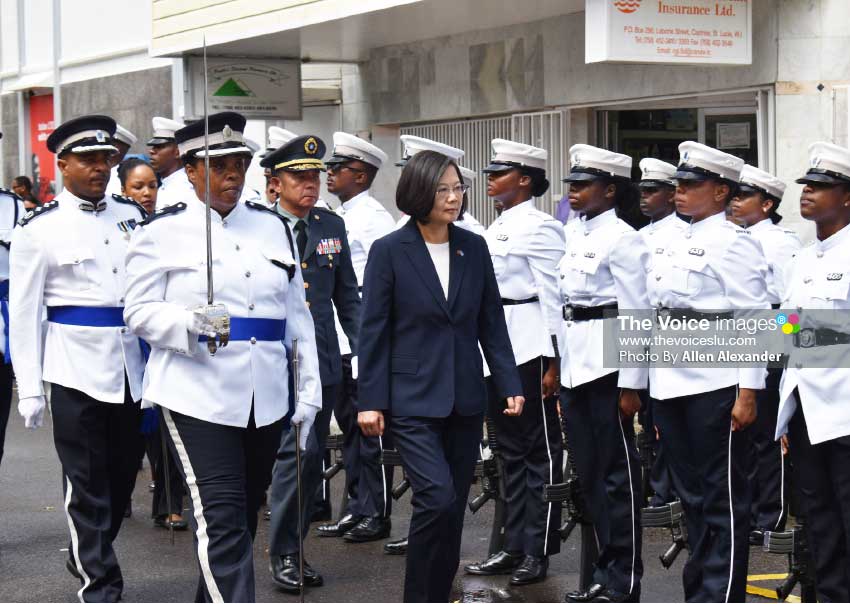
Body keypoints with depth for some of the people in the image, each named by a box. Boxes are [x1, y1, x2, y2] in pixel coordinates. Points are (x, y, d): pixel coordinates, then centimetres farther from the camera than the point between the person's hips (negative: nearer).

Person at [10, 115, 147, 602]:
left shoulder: (131, 215, 10)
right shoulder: (39, 228, -2)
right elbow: (24, 311, -2)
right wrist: (29, 388, -6)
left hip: (133, 366, 5)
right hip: (76, 368, -4)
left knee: (124, 475, 12)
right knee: (87, 484, -1)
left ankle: (87, 556, 33)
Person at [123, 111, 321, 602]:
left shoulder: (272, 226, 11)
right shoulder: (162, 231, -1)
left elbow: (298, 314, 14)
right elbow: (139, 312, -3)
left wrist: (310, 389, 9)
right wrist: (189, 323, -23)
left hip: (266, 397, 5)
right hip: (198, 396, -5)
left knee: (244, 518, 13)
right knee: (222, 519, -13)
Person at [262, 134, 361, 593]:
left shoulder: (332, 226, 10)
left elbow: (348, 295, 14)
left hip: (324, 359, 5)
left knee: (310, 457, 9)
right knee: (298, 449, -14)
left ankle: (293, 550, 20)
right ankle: (282, 552, -1)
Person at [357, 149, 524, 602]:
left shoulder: (474, 248, 6)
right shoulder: (389, 251, -6)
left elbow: (492, 324, 8)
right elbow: (374, 331, -5)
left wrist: (510, 385, 0)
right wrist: (370, 401, -8)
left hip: (465, 400, 5)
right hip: (413, 399, -4)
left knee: (452, 508, 8)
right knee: (438, 499, -16)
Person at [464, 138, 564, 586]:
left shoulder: (540, 227, -9)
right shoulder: (495, 229, 16)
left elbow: (553, 296, -13)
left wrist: (554, 362, -16)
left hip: (528, 348, -9)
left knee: (540, 450, -1)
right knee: (510, 451, 11)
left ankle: (538, 551, 3)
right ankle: (514, 545, 17)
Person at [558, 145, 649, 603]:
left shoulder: (622, 239, -12)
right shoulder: (574, 231, 12)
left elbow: (636, 314, -14)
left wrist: (631, 384, -16)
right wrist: (556, 367, 17)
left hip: (608, 364, -8)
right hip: (574, 363, 8)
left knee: (616, 475, -1)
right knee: (589, 473, 13)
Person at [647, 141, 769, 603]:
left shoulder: (733, 243, -9)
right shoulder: (676, 242, 15)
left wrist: (748, 393, -18)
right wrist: (654, 389, 17)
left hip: (713, 385, -8)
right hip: (670, 383, 8)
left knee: (723, 496, 0)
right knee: (692, 494, 14)